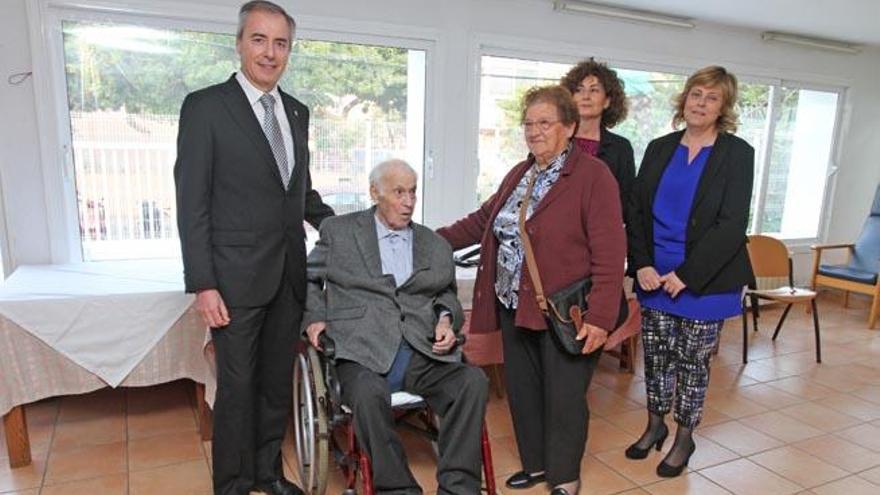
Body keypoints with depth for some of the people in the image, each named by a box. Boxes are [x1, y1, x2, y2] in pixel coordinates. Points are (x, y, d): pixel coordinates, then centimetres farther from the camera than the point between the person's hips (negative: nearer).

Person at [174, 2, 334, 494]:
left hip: (289, 273, 5)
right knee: (238, 384, 6)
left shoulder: (297, 112, 10)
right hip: (237, 274, -5)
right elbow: (192, 202, -9)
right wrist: (203, 285, -14)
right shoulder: (206, 106, -6)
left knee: (278, 379, 15)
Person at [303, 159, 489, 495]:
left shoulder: (435, 245, 19)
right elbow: (308, 279, 19)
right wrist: (314, 317, 1)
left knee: (473, 381, -24)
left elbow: (446, 294, 25)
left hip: (423, 353, 3)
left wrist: (445, 317, 3)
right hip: (364, 352, -2)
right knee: (369, 393, -35)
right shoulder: (339, 231, 13)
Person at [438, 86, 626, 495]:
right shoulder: (519, 174, 13)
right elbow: (484, 220, 20)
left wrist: (600, 318, -20)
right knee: (522, 390, 16)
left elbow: (610, 255, -16)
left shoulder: (593, 176, -11)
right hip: (515, 307, 7)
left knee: (563, 397, 7)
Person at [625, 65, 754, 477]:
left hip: (704, 281, -3)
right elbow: (635, 211, 4)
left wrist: (687, 274, -15)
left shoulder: (737, 153, -5)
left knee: (693, 361, 9)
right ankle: (655, 425, 33)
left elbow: (731, 225, -11)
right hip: (654, 276, 3)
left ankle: (684, 438, 28)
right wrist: (642, 265, -8)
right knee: (655, 355, 12)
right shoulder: (659, 149, 6)